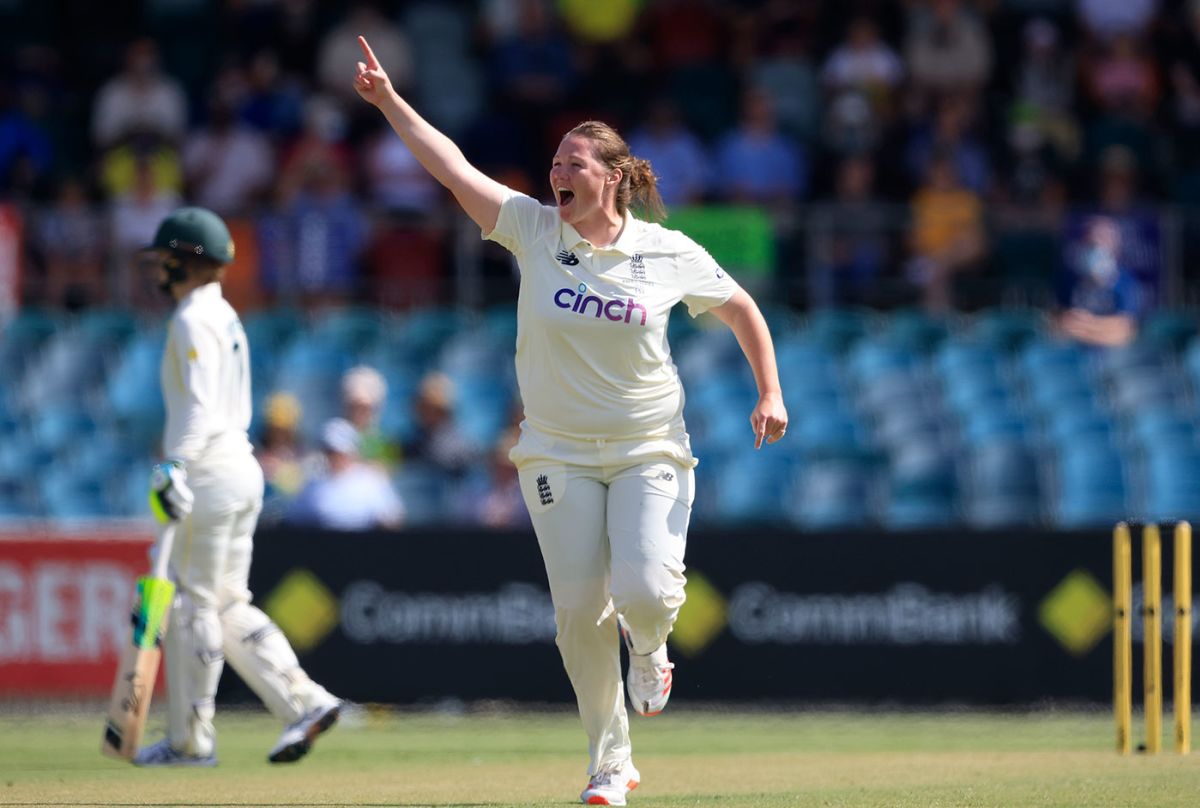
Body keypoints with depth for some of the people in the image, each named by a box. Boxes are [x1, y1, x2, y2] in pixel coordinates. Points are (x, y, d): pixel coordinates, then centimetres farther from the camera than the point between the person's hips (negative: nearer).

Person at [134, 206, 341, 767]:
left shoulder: (194, 320, -12)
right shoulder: (224, 316, 18)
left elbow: (200, 405, -22)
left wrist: (177, 466, -30)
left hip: (210, 469, -10)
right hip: (240, 464, 10)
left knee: (192, 604, -4)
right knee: (227, 606, 12)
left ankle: (191, 739, 0)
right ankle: (304, 702, 2)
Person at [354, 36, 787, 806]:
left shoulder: (669, 254, -5)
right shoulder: (535, 230, -4)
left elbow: (740, 308, 9)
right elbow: (455, 169, -11)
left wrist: (771, 393, 1)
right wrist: (390, 102, -20)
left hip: (651, 451, -1)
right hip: (559, 454, 1)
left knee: (642, 590, -20)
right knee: (579, 611, -4)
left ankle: (649, 645, 19)